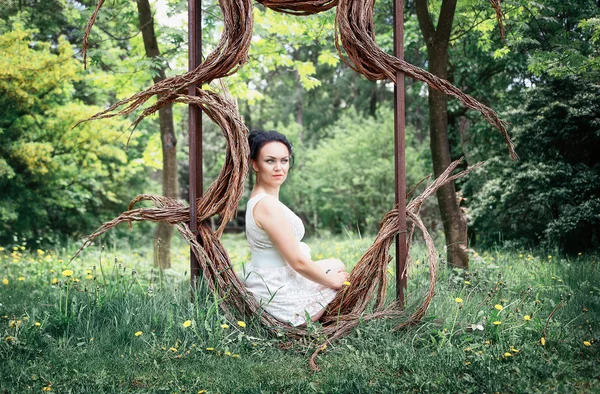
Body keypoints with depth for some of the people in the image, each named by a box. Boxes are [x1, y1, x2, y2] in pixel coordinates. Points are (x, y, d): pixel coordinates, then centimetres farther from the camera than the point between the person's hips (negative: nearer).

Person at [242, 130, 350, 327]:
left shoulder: (258, 197, 5)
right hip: (279, 296, -9)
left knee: (336, 265, 26)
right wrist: (332, 281, -8)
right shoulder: (268, 205, -26)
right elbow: (298, 262, -22)